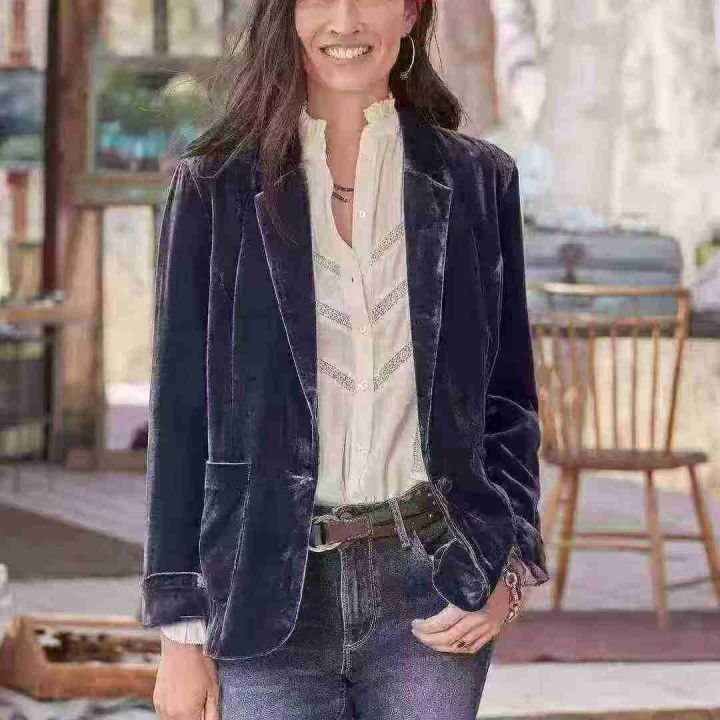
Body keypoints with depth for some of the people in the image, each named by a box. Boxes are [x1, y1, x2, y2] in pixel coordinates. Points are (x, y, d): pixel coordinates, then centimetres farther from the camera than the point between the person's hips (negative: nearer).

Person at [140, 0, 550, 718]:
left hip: (427, 587, 1)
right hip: (272, 595, -1)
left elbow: (507, 397, 13)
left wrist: (508, 567, -2)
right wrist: (182, 631, 0)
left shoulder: (479, 180, 8)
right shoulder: (216, 187, 4)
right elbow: (180, 413, 4)